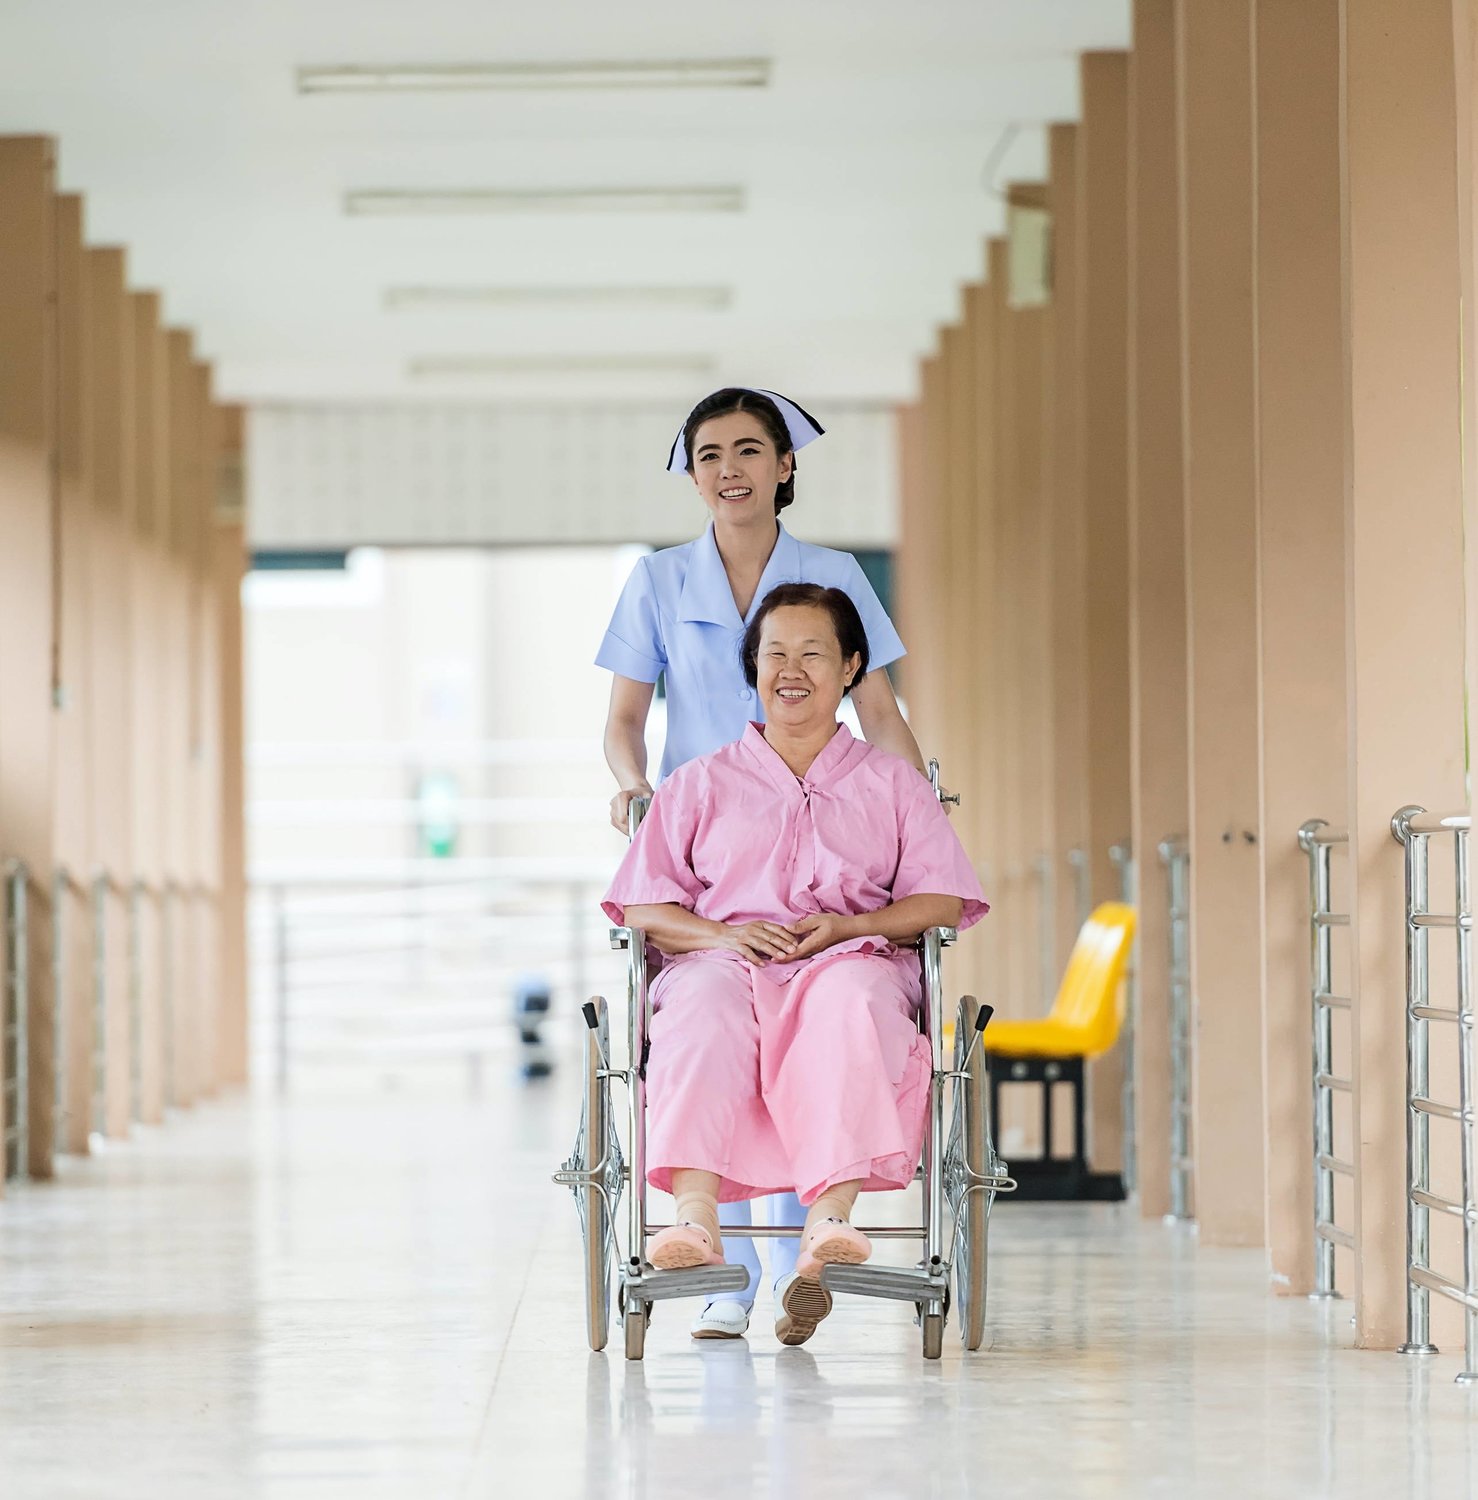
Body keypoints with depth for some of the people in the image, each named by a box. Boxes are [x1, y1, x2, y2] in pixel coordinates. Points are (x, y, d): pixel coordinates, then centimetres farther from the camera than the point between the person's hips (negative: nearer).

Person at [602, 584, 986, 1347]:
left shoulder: (891, 783, 22)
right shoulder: (700, 783, 22)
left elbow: (942, 900, 11)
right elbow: (640, 905, 12)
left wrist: (848, 927, -8)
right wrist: (720, 935, -9)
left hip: (854, 962, 0)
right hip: (726, 961, 0)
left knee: (849, 997, -39)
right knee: (706, 997, -38)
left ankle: (830, 1217, -54)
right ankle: (695, 1215, -54)